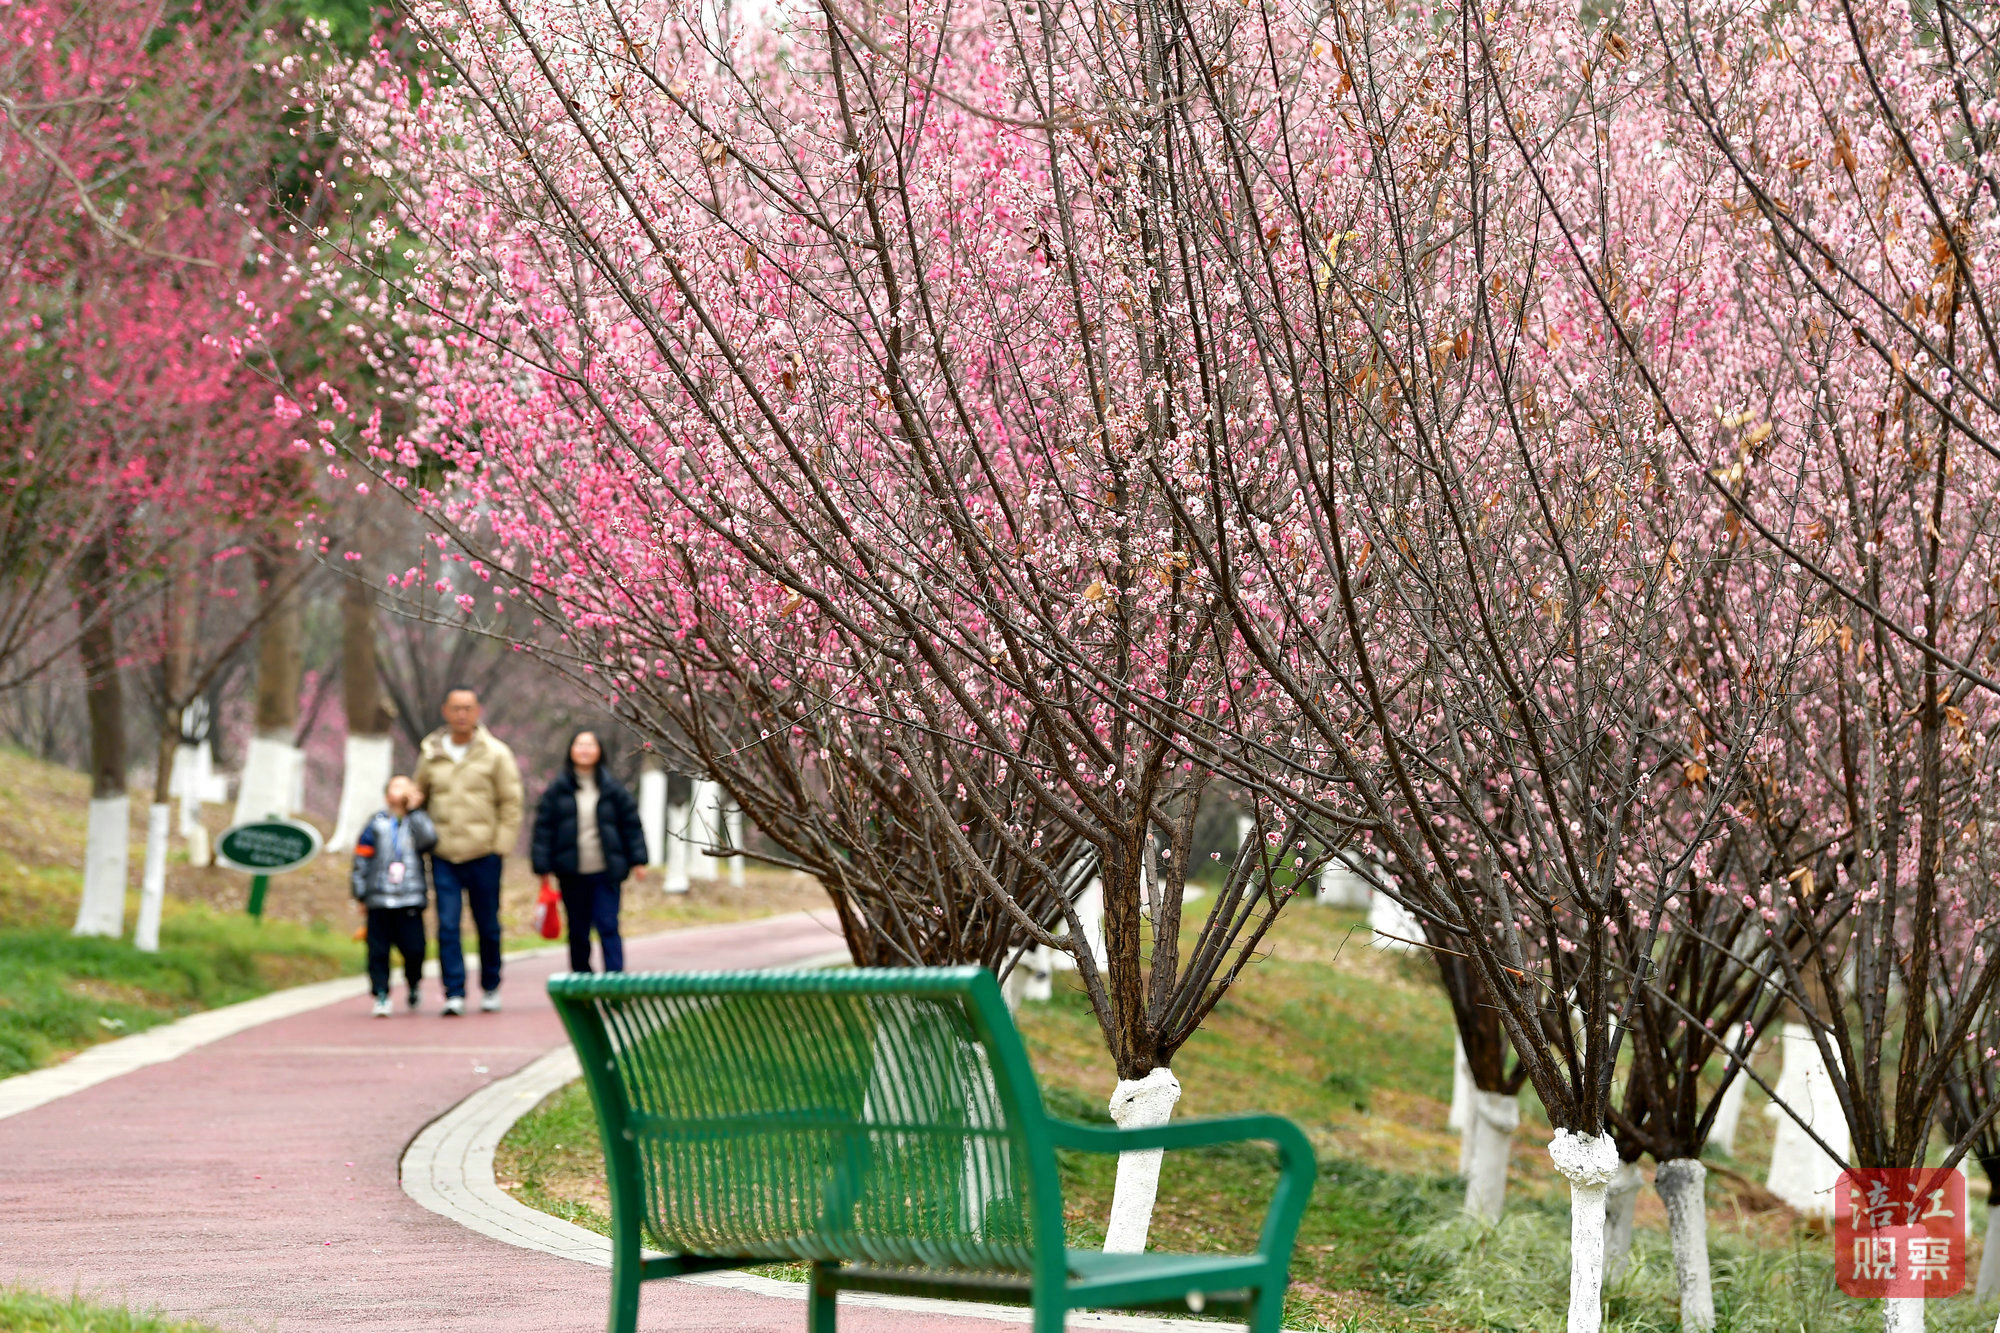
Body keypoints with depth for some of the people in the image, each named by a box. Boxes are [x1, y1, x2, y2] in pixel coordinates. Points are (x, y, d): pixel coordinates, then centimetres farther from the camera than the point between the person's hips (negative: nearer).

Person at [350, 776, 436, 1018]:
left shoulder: (417, 822, 10)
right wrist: (360, 894, 3)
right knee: (378, 950, -4)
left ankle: (414, 986, 22)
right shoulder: (377, 823, 8)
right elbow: (361, 859, 8)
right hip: (379, 900, 0)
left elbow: (428, 840, -13)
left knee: (414, 949, -4)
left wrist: (414, 810, -8)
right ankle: (381, 995, 4)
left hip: (410, 901, 0)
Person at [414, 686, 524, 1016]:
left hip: (483, 854, -1)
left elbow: (511, 803, 2)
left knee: (488, 926, 7)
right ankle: (454, 994, -7)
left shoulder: (495, 754, 0)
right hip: (443, 856, 1)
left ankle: (491, 988, 24)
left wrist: (502, 844, -6)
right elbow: (420, 797, 18)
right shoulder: (431, 755, 7)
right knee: (448, 925, -8)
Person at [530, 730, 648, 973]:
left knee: (608, 927, -8)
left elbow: (631, 825, 6)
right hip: (572, 874, 1)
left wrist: (638, 861, 0)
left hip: (606, 873, -1)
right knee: (578, 932, 9)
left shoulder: (613, 789, 3)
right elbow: (543, 828, 2)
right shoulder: (557, 790, 3)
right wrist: (542, 866, -3)